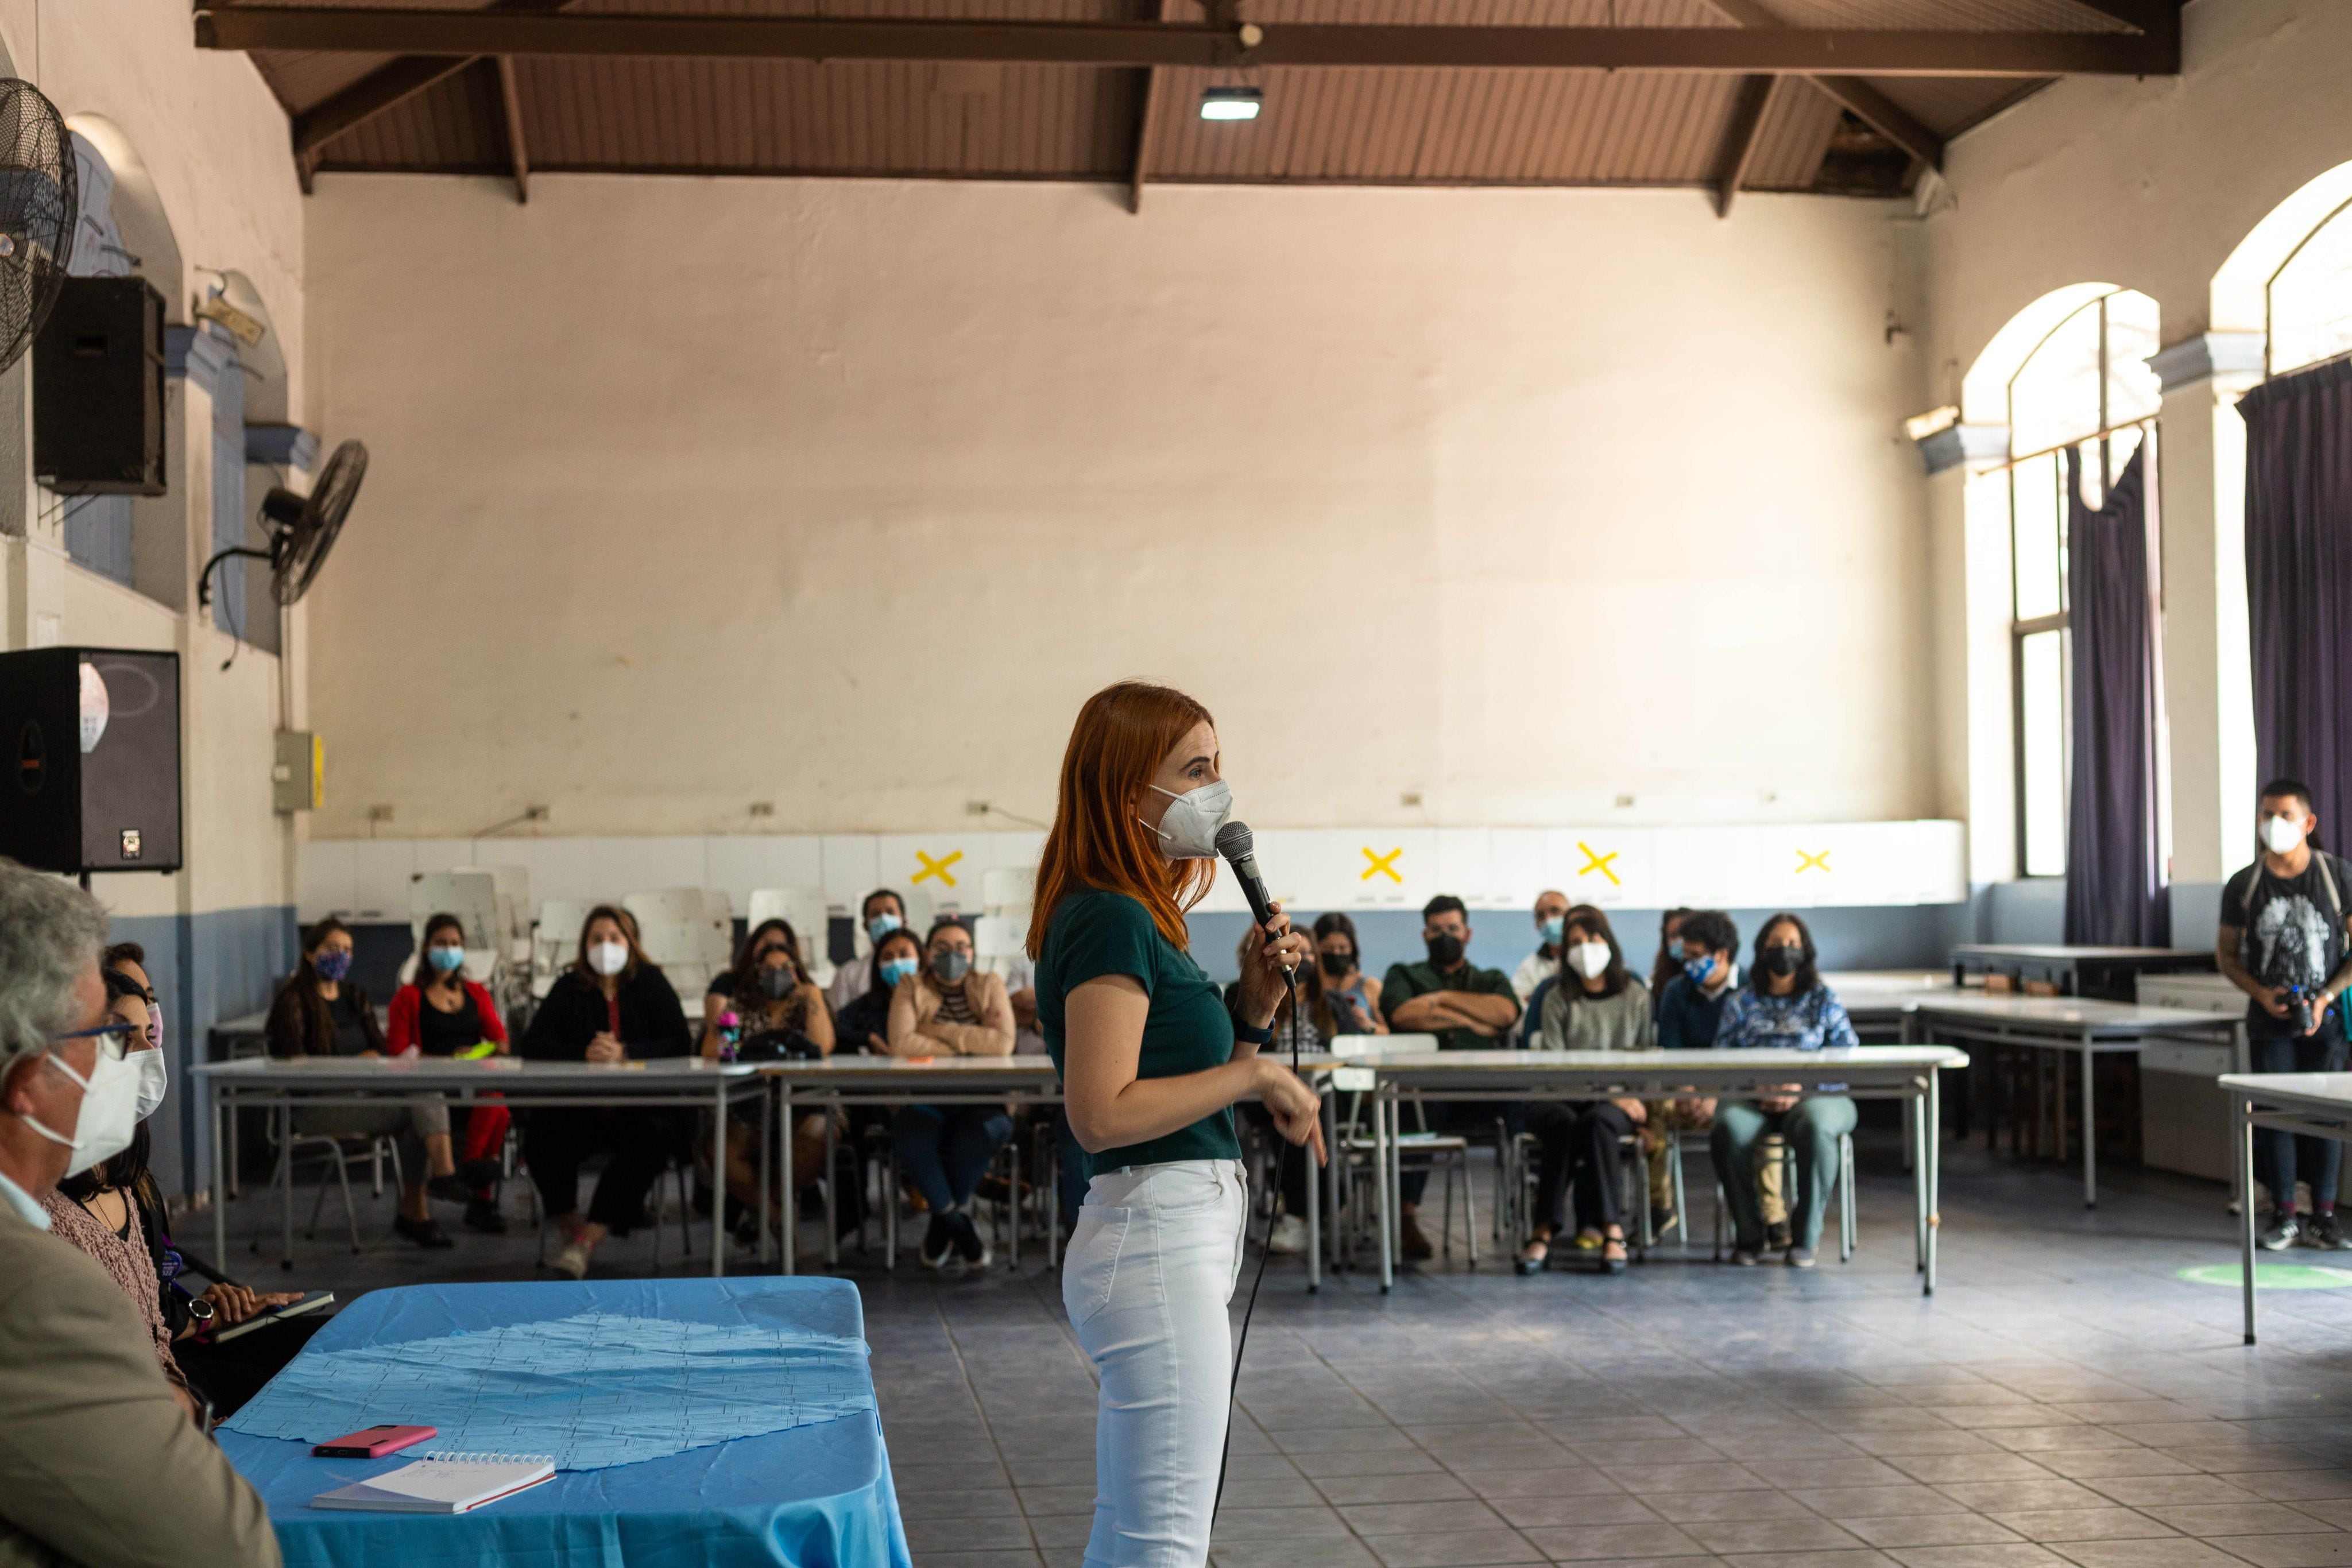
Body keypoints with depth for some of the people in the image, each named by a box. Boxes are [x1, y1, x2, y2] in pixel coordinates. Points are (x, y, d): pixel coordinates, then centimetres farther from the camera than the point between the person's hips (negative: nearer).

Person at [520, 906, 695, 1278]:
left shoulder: (651, 983, 7)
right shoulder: (569, 988, 10)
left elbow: (681, 1044, -3)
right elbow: (533, 1045, 0)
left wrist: (625, 1052, -18)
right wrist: (585, 1053, -18)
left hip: (643, 1106, -1)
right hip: (580, 1105, 1)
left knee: (652, 1140, -34)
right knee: (540, 1138, -29)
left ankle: (589, 1239, -33)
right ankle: (571, 1228, -9)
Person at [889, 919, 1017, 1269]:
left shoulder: (988, 986, 6)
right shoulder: (911, 988, 4)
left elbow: (1004, 1043, -11)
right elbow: (901, 1044, -15)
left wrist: (943, 1031, -12)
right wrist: (970, 1046, -11)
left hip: (981, 1100, 0)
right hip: (926, 1099, 0)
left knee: (983, 1132, -33)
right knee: (913, 1139, -32)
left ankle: (941, 1222, -10)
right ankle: (959, 1226, -13)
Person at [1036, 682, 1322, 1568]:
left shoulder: (1142, 916, 16)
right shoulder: (1109, 919, -14)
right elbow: (1103, 1114, -24)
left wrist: (1252, 1009, 6)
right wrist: (1257, 1073, -16)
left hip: (1181, 1238, 11)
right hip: (1156, 1238, -11)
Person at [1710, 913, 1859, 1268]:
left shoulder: (1824, 1000, 16)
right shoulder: (1742, 1002, 19)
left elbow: (1846, 1056, 4)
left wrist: (1797, 1090, -13)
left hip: (1814, 1094, -1)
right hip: (1751, 1098, 1)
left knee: (1815, 1127, -39)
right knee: (1729, 1127, -35)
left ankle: (1805, 1238, -24)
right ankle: (1748, 1235, -20)